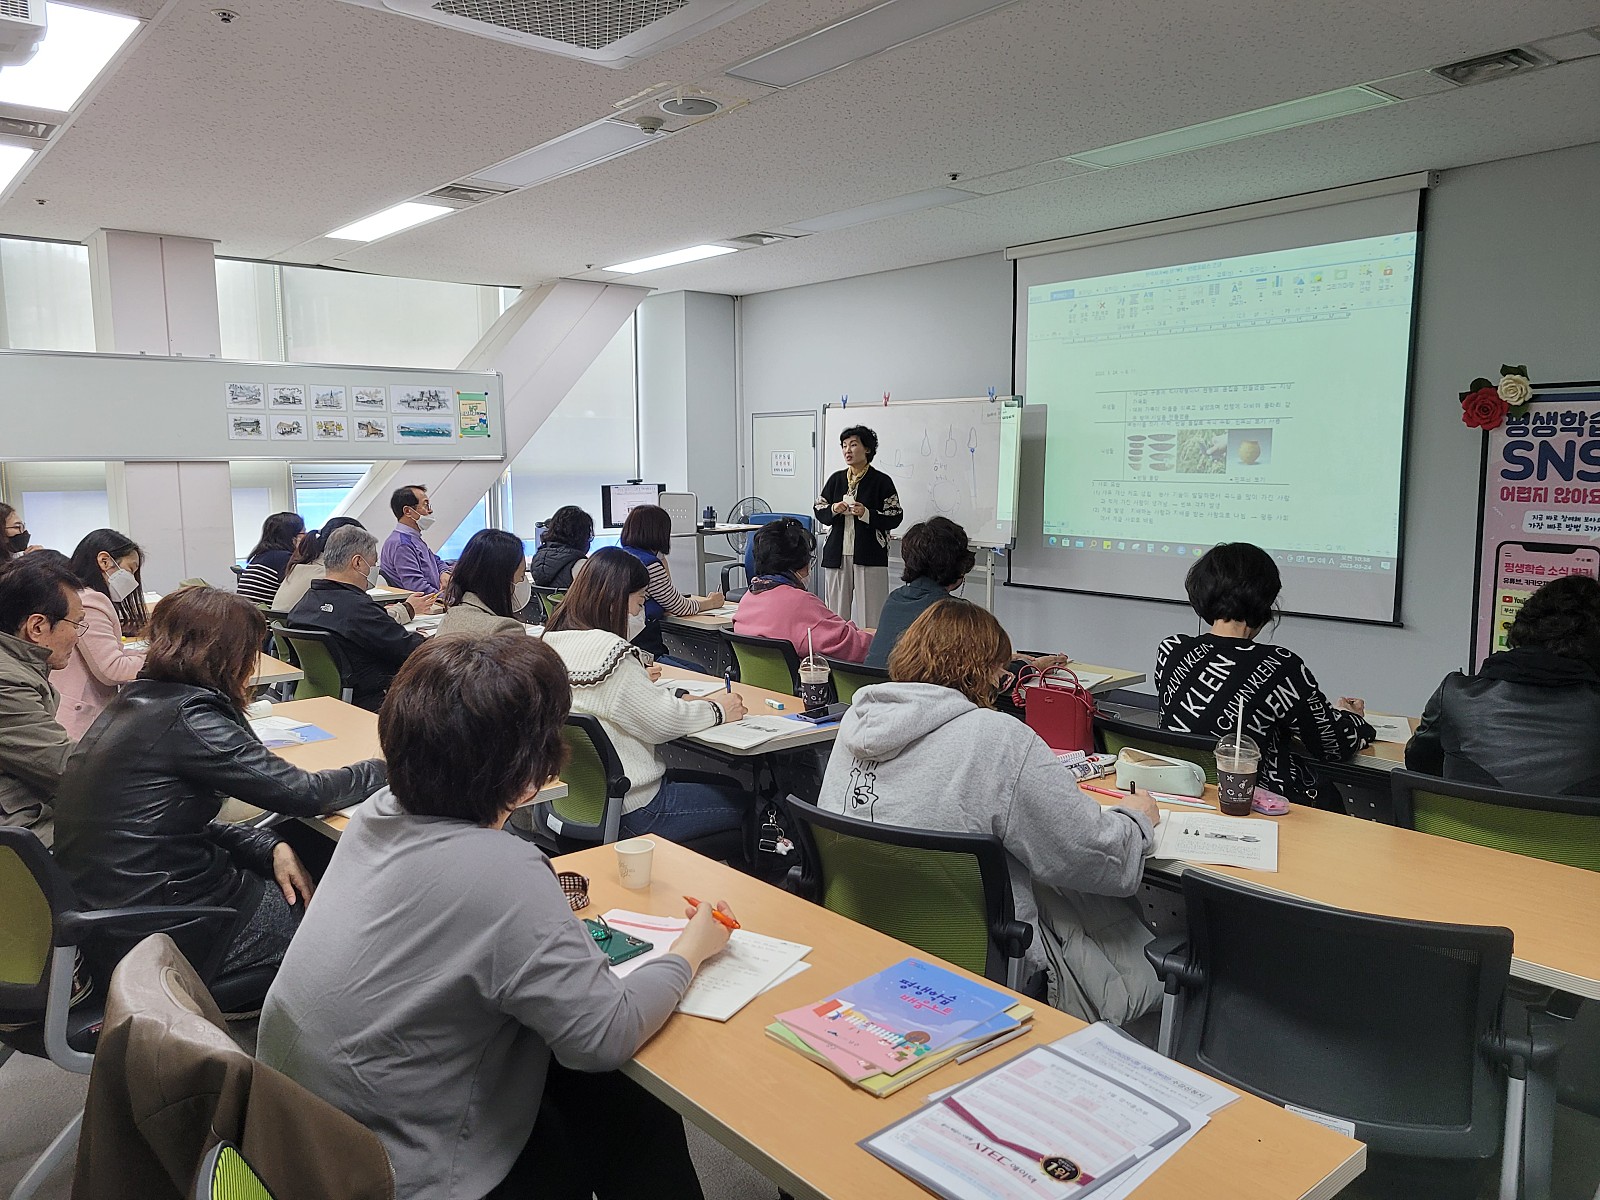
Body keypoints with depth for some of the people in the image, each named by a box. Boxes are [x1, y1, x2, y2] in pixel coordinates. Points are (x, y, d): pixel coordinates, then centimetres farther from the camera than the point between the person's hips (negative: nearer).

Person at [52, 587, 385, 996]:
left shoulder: (136, 701, 6)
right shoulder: (186, 717, -22)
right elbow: (300, 792, -20)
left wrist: (270, 846, -1)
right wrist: (388, 768, -4)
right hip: (155, 931, -9)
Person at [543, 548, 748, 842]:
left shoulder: (552, 641, 2)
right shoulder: (608, 651, -25)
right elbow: (663, 721, -18)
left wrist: (636, 680, 26)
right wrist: (717, 710, -3)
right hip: (629, 811, -9)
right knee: (741, 802, 8)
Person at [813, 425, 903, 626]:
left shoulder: (881, 481, -1)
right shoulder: (836, 479, 12)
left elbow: (895, 517, -3)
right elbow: (818, 510, 17)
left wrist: (866, 514, -17)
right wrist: (833, 510, -5)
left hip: (870, 556, -4)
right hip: (837, 554, 4)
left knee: (871, 614, -5)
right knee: (836, 613, 7)